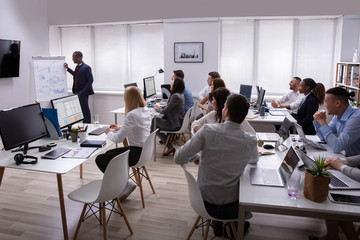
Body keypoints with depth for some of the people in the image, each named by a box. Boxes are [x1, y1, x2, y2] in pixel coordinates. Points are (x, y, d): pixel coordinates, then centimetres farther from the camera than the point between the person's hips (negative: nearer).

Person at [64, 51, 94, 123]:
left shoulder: (86, 67, -15)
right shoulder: (77, 67, 11)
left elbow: (90, 80, -17)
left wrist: (83, 91, -19)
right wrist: (68, 68, 23)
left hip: (83, 93, -9)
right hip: (77, 92, 9)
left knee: (85, 109, -2)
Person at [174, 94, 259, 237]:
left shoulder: (207, 131, -21)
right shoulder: (251, 141, -15)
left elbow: (179, 159, -16)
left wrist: (195, 157, 4)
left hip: (204, 203, 0)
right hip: (230, 205, 0)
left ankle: (218, 223, 40)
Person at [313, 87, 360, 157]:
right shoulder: (338, 115, 1)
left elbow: (336, 147, -27)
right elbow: (323, 138, 11)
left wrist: (323, 123, -20)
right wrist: (317, 121, -5)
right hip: (346, 157, 7)